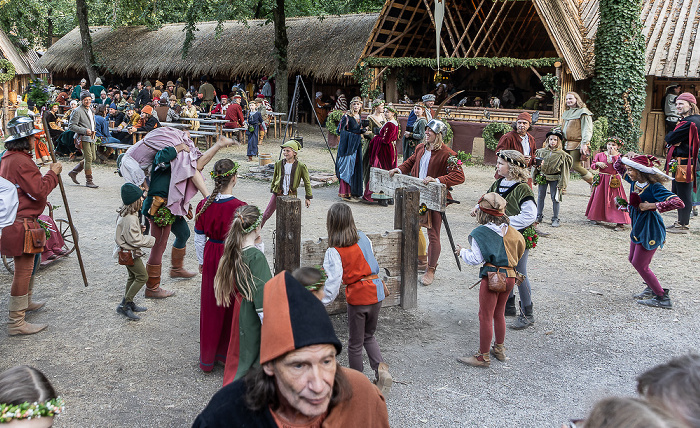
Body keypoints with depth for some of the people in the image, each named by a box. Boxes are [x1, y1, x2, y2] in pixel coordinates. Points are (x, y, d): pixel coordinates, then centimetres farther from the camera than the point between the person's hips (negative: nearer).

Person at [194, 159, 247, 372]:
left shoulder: (204, 205, -8)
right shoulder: (239, 207, -20)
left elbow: (199, 239, 2)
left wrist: (202, 262, 17)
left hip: (212, 258, 4)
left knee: (210, 306, 16)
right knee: (233, 307, 14)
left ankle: (207, 358, 28)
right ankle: (228, 354, 28)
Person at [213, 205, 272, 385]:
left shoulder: (235, 251, 0)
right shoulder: (256, 256, -25)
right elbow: (261, 292, -24)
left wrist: (258, 245, 8)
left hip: (241, 308, 8)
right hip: (253, 315, -8)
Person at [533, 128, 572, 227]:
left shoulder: (562, 154, -3)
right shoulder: (541, 151, 4)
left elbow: (564, 169, -2)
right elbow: (536, 164, 17)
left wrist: (562, 184, -6)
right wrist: (539, 165, -7)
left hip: (555, 179, -3)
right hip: (542, 177, 3)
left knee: (555, 198, 0)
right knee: (540, 196, 8)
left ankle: (555, 219, 7)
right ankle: (538, 217, 20)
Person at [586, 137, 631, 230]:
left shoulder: (619, 156, -2)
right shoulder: (600, 155, 6)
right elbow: (592, 165, 9)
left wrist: (614, 155, -19)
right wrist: (597, 164, -11)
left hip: (614, 181, -3)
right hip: (602, 180, 3)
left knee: (615, 201, -6)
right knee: (599, 199, 12)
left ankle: (620, 222, -4)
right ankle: (596, 217, 31)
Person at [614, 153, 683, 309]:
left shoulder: (654, 187, -23)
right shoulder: (634, 182, 0)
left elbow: (678, 203, -33)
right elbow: (618, 166, 16)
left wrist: (651, 205, -30)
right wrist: (626, 157, -5)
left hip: (650, 230, -9)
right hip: (638, 227, 9)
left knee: (639, 264, -2)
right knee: (633, 260, 20)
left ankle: (662, 298, 10)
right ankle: (652, 288, 38)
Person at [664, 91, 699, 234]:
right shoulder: (686, 120, 17)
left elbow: (671, 138, -20)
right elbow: (671, 139, 16)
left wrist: (668, 136, 0)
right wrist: (672, 137, -5)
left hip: (684, 164, -11)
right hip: (678, 164, 11)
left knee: (684, 195, -3)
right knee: (677, 194, 17)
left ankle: (684, 225, 3)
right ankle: (681, 222, 26)